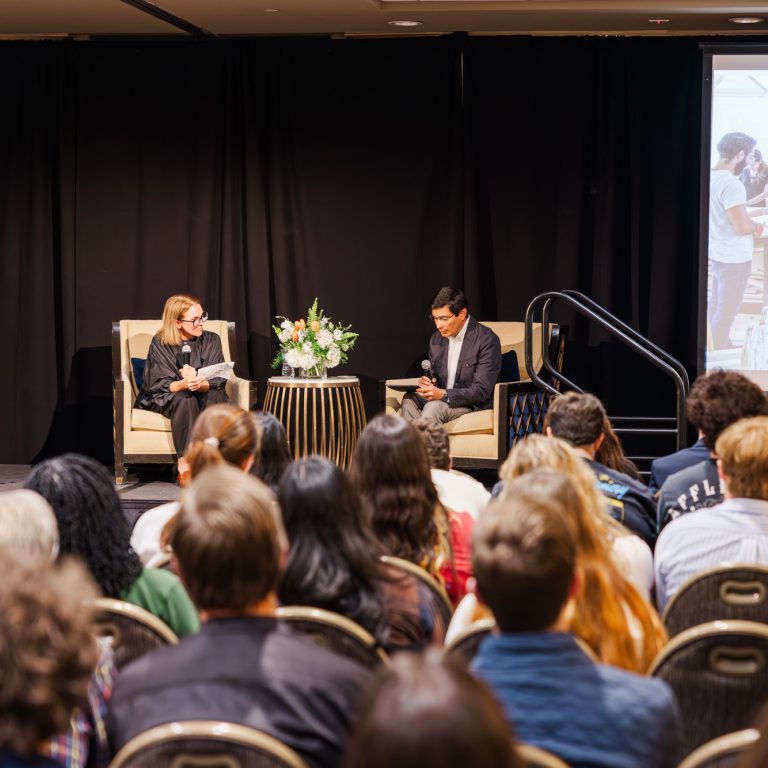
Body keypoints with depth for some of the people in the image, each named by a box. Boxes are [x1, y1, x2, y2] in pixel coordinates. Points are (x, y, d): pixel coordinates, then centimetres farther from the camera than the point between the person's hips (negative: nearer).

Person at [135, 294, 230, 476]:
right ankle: (185, 464, -41)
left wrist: (200, 383, -32)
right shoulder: (160, 344, -5)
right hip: (165, 399, -2)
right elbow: (160, 384, -13)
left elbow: (219, 379, -8)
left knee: (215, 396, -31)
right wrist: (183, 384, -36)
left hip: (203, 395, 2)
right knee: (184, 399, -36)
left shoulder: (211, 340, 2)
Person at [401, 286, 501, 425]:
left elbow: (481, 391, -16)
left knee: (434, 407, -33)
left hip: (474, 406, -7)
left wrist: (443, 394, -28)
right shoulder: (436, 339, 11)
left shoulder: (487, 340, -11)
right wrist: (428, 383, -5)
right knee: (409, 399, -22)